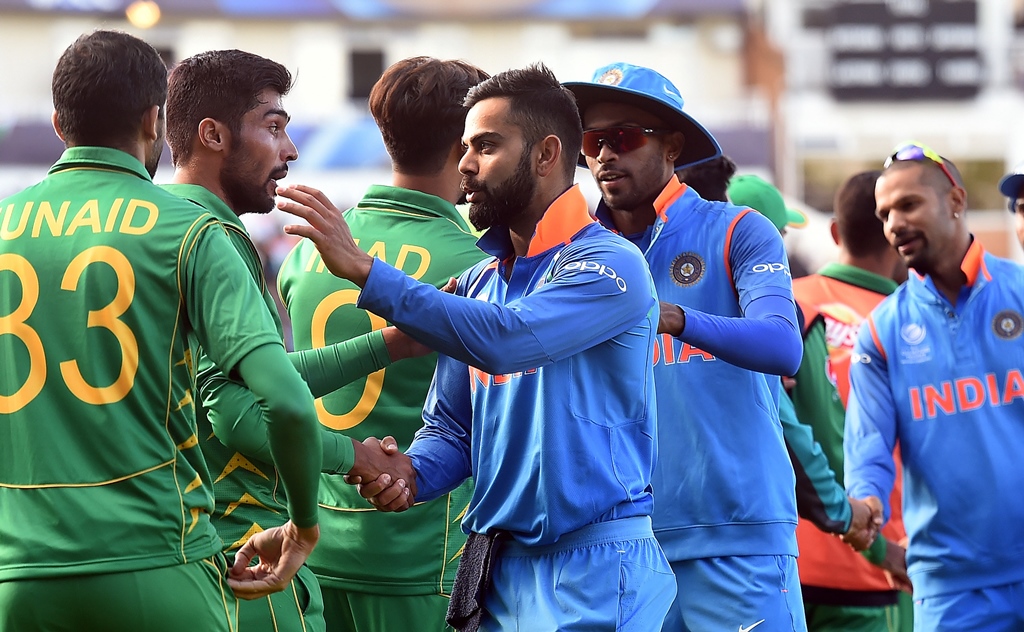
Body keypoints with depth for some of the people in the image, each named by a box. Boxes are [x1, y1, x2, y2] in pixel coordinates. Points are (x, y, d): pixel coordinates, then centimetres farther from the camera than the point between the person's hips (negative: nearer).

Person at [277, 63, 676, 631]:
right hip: (495, 569, 7)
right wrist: (411, 473, -10)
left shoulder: (608, 265, -11)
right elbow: (450, 426, 14)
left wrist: (363, 271, -27)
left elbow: (505, 340, -27)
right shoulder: (477, 285, 14)